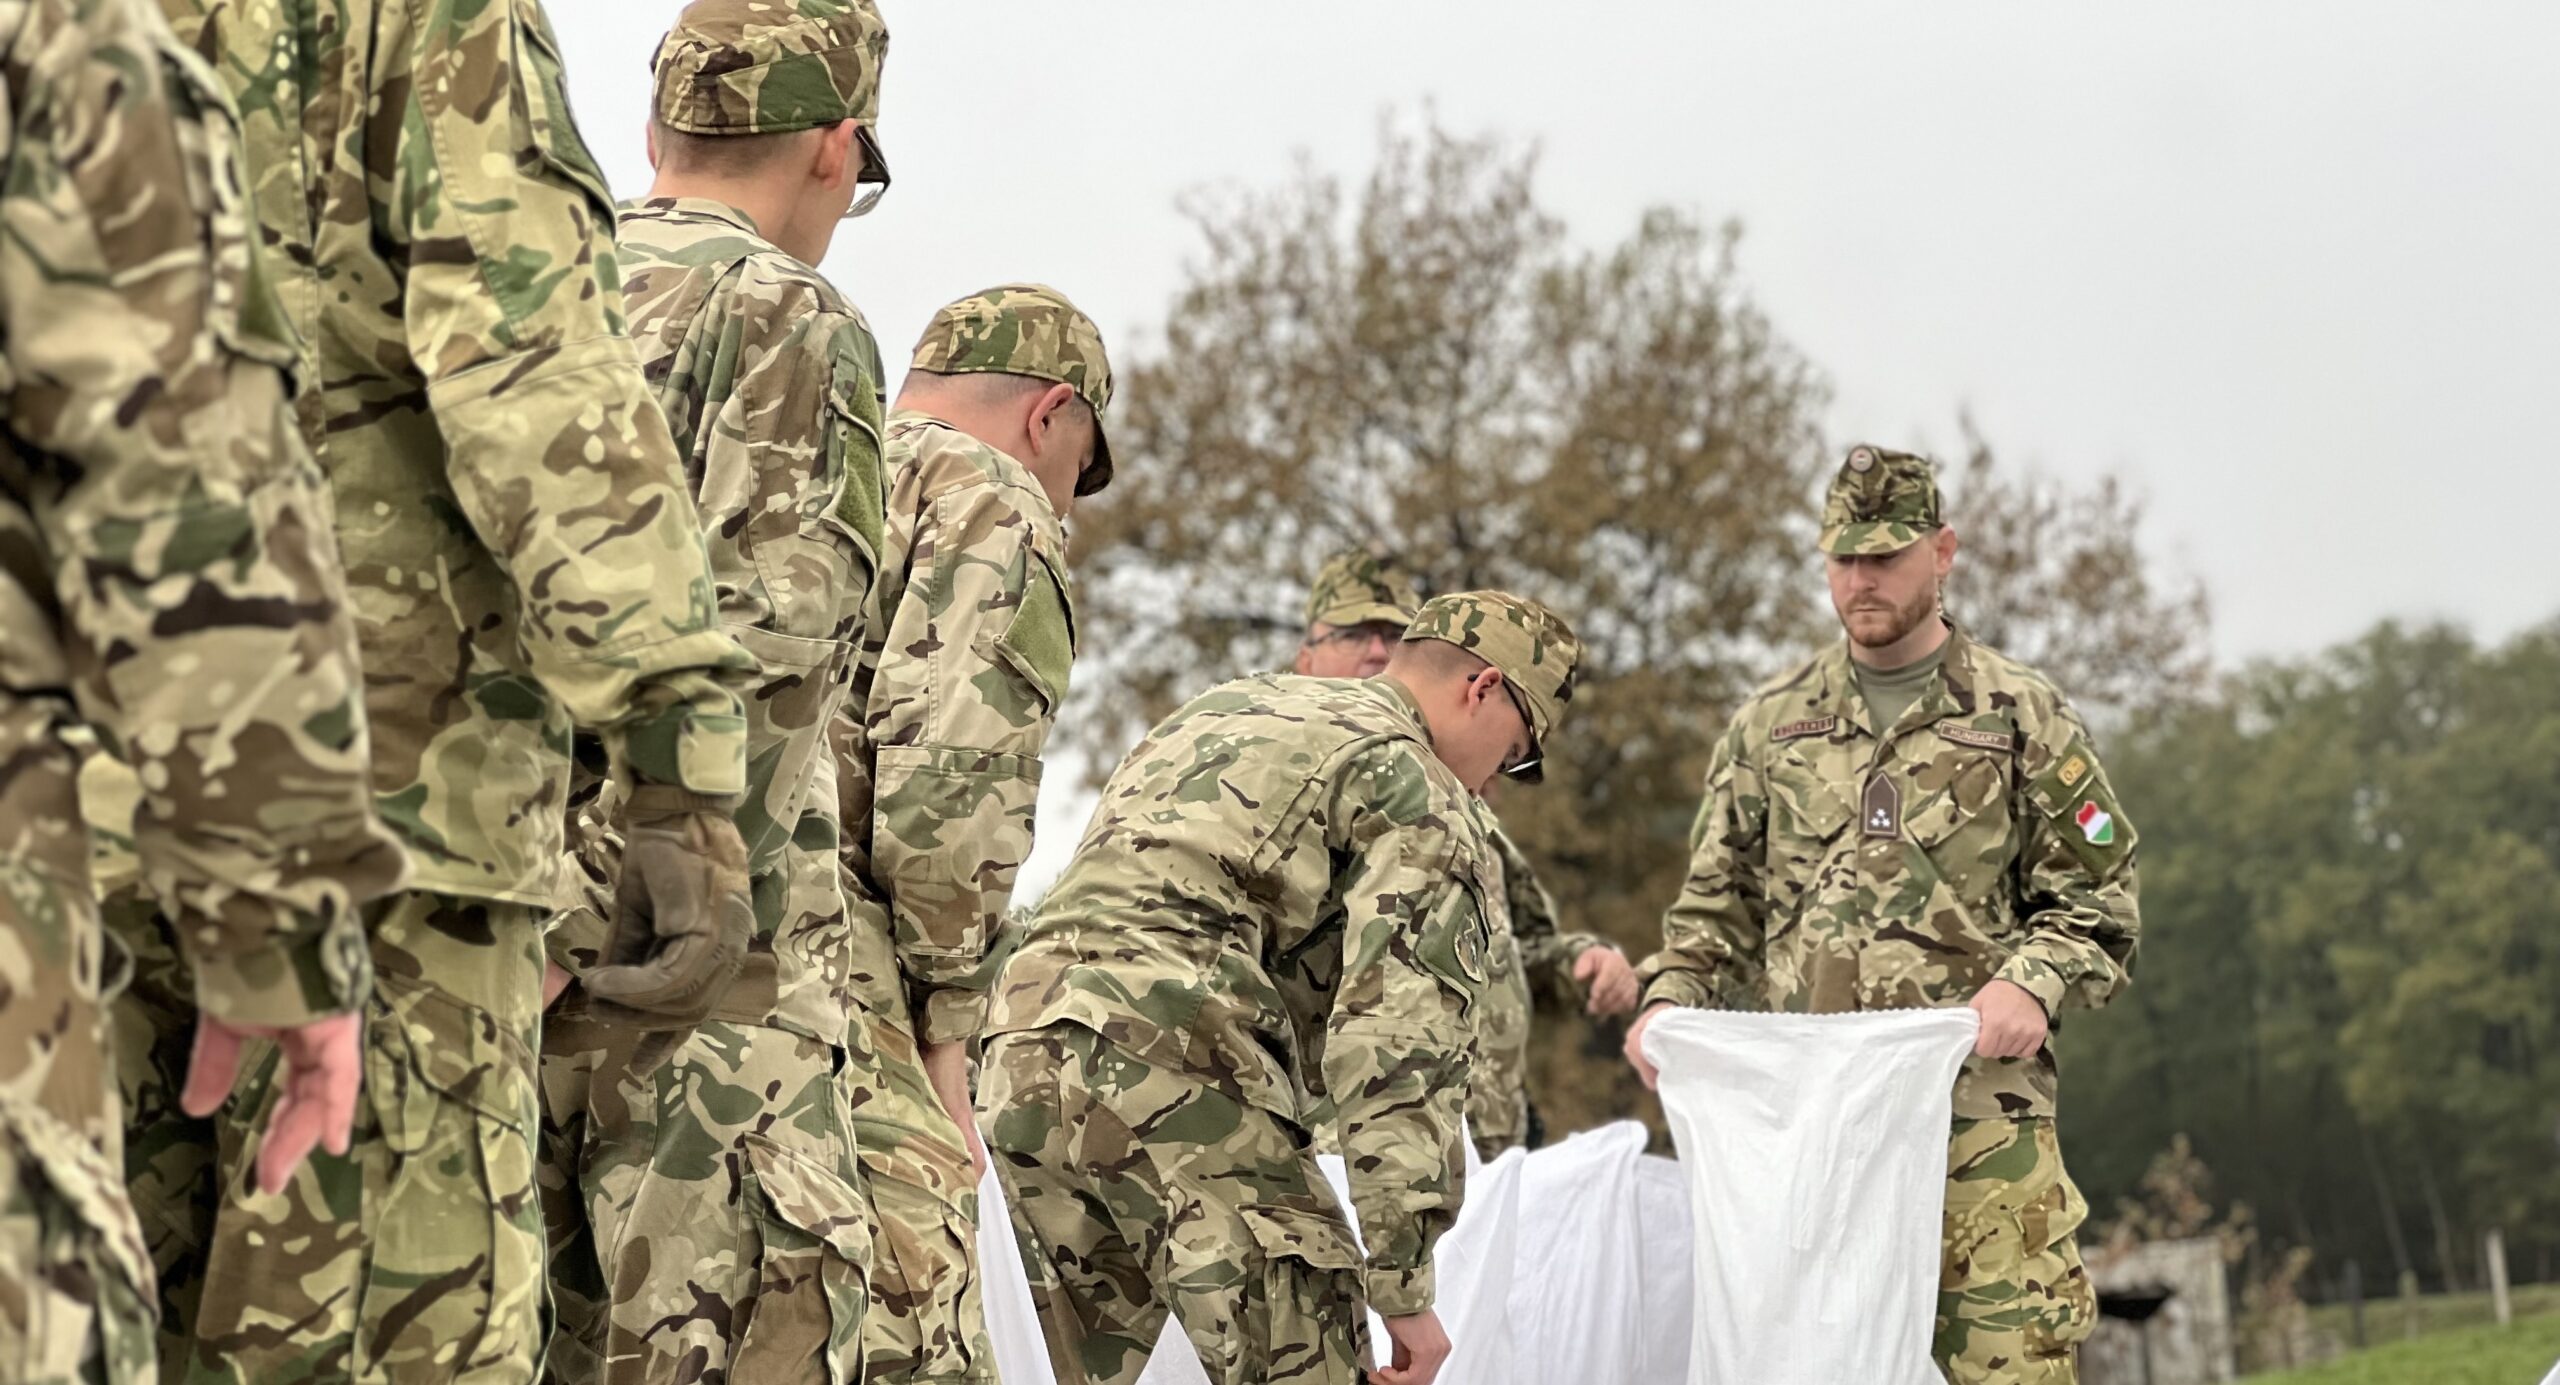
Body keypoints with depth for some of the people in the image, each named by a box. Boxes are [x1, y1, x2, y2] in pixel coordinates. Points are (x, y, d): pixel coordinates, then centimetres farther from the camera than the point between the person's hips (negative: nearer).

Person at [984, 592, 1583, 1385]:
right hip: (1175, 1073, -8)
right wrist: (1404, 1284, -7)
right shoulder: (1419, 793, 4)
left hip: (1025, 1059, 8)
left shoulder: (1220, 707, 29)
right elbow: (1396, 1043, -7)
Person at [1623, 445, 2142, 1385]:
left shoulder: (2022, 717, 7)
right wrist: (1668, 1001, 1)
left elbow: (2099, 905, 6)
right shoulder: (1772, 723, 16)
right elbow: (1714, 904, 19)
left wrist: (2032, 983, -13)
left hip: (1980, 1104, -3)